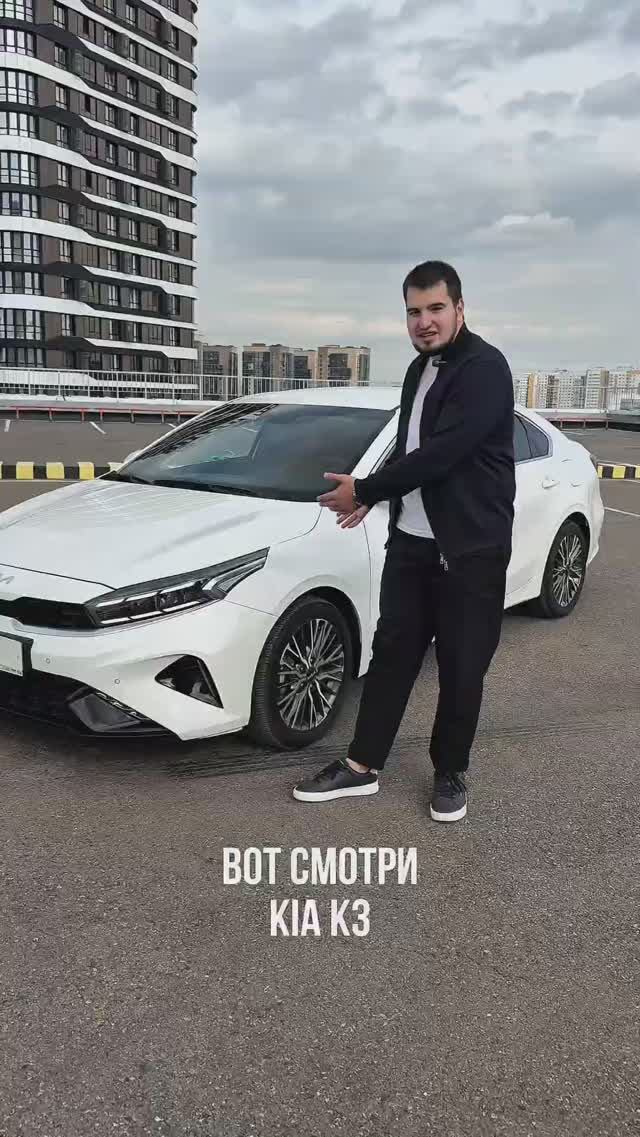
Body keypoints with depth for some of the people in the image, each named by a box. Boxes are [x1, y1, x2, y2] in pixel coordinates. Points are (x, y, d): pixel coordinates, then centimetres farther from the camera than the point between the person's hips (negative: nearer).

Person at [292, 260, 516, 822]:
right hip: (410, 541, 8)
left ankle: (450, 773, 24)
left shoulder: (485, 367, -15)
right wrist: (374, 493, 6)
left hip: (470, 548, -7)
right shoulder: (420, 369, 13)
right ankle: (362, 766, 21)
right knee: (391, 654, 11)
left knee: (461, 668, 5)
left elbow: (442, 452, -24)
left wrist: (365, 490, -16)